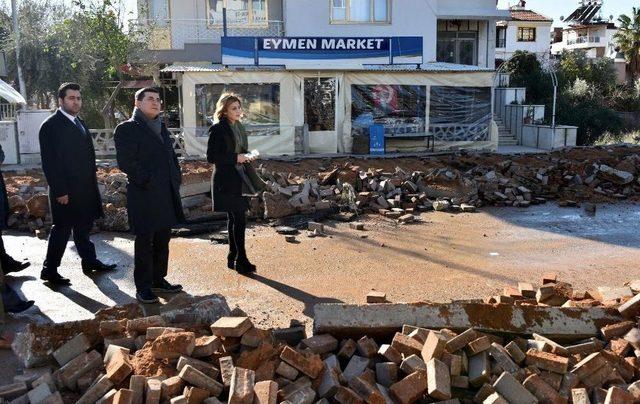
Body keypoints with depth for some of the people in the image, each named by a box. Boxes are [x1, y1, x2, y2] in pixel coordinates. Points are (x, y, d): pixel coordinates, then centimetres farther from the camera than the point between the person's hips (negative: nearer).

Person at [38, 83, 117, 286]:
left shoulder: (79, 123, 14)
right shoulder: (51, 126, -12)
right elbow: (49, 162, -16)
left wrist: (92, 183, 13)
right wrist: (60, 191, -19)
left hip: (85, 188, 8)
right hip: (66, 191, -8)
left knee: (84, 226, 17)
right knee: (62, 229, -1)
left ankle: (90, 261, 28)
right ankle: (50, 270, 10)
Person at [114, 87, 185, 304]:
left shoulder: (162, 127, 18)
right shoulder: (127, 129, -6)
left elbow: (171, 155, 22)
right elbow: (125, 161, -14)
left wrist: (176, 178, 9)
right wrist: (147, 180, -16)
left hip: (166, 194, 7)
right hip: (144, 195, -7)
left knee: (162, 239, 13)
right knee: (144, 241, 0)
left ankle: (158, 279, 26)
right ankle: (143, 287, 10)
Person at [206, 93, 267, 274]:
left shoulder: (239, 127, 13)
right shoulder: (217, 129, -11)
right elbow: (211, 157, -14)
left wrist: (246, 157, 2)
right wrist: (236, 158, -18)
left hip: (240, 179, 8)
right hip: (227, 181, -8)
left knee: (234, 219, 13)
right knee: (239, 219, -10)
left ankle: (232, 258, 21)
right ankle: (241, 260, -2)